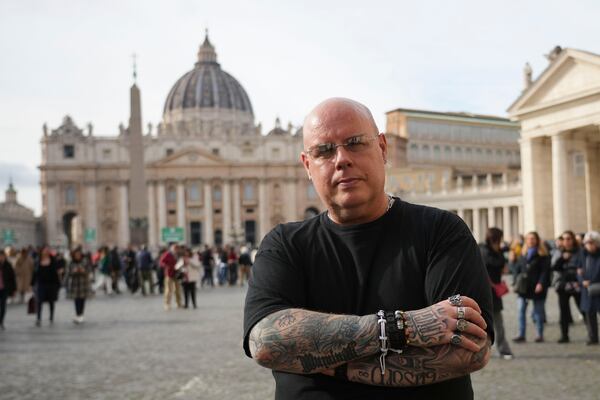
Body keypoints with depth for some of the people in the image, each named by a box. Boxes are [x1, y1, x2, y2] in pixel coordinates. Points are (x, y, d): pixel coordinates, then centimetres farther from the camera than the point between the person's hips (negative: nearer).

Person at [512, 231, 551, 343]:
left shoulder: (542, 255, -2)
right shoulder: (523, 254, 13)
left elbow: (545, 270, -9)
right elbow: (518, 268, 13)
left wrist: (541, 283, -18)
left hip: (537, 287, -4)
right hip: (523, 287, 4)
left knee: (538, 311, 5)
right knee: (521, 310, -1)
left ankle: (540, 335, 14)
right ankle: (521, 335, 3)